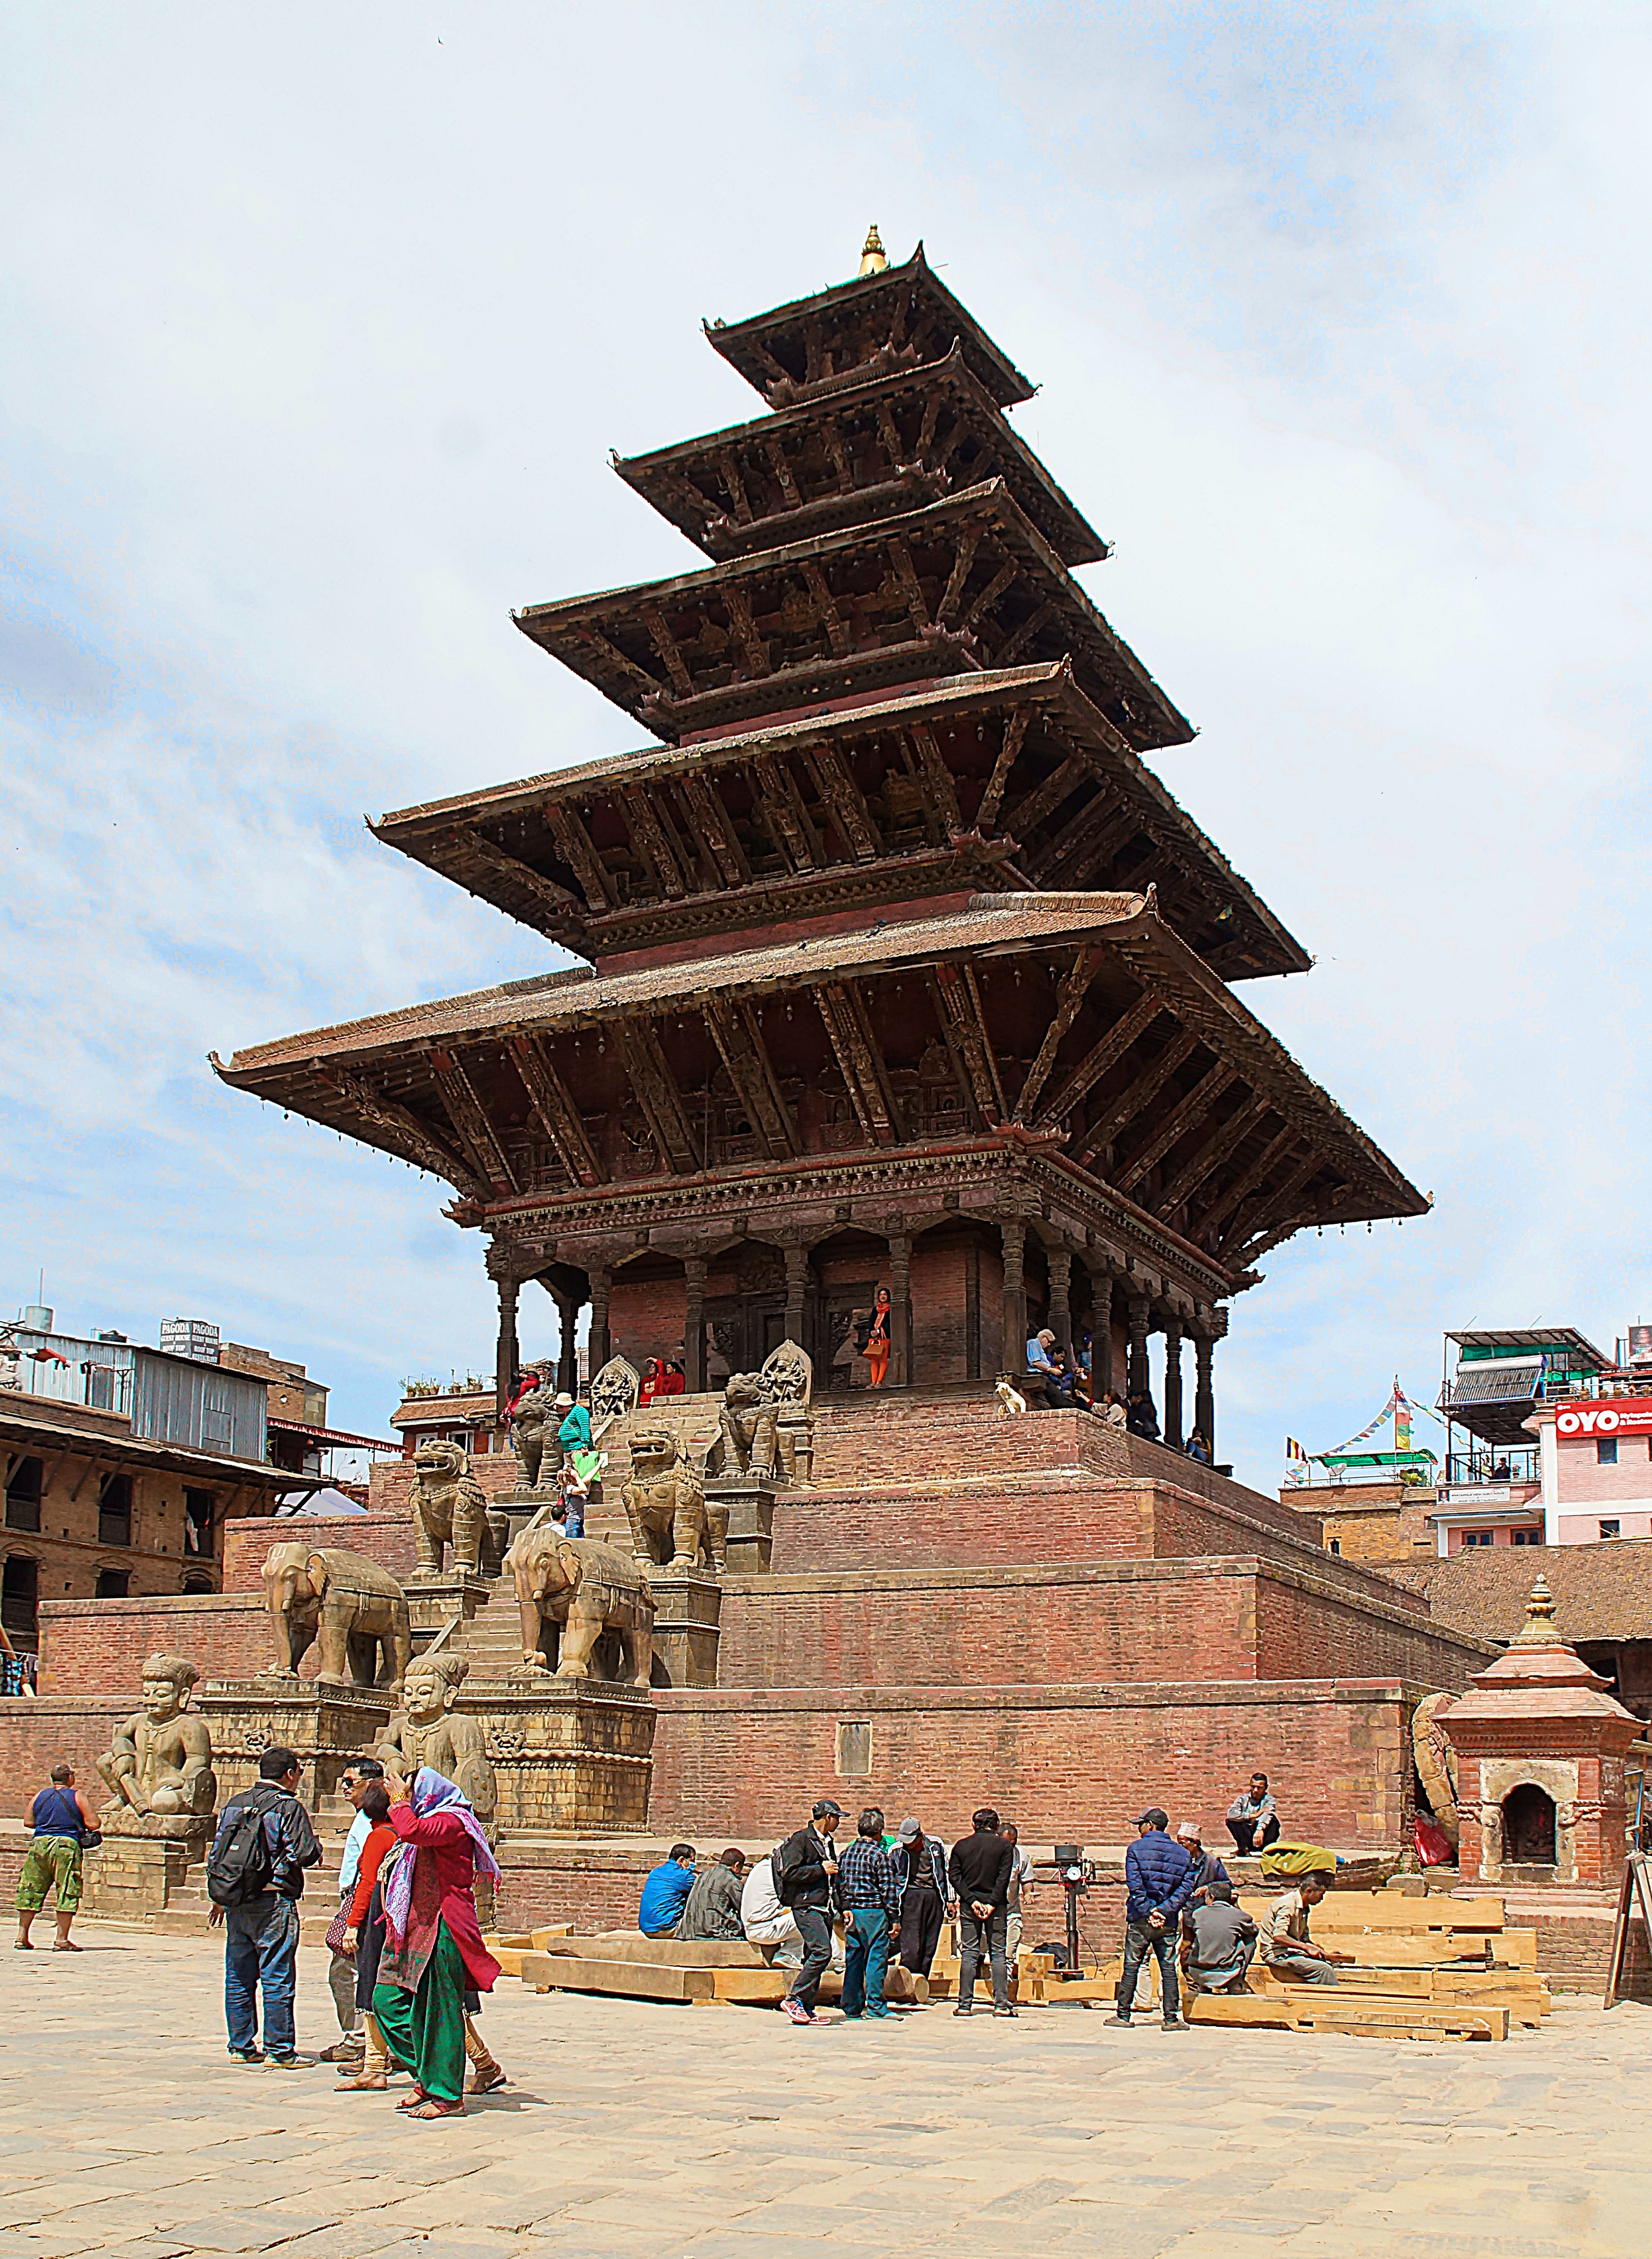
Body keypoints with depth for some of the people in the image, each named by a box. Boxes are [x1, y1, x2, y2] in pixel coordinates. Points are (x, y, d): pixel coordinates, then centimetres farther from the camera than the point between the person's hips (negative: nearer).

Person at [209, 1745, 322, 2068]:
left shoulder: (234, 1804, 11)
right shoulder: (288, 1807, -9)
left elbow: (215, 1853, 13)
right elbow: (307, 1854, -15)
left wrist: (219, 1899, 22)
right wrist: (314, 1851, 8)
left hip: (237, 1904, 7)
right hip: (273, 1902, -7)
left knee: (238, 1978, 12)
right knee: (277, 1979, -2)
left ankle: (242, 2046, 18)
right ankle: (280, 2050, -1)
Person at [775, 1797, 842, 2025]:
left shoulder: (827, 1842, 21)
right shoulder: (801, 1839, -8)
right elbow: (790, 1872, -17)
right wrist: (821, 1870, -14)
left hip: (823, 1908, 9)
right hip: (806, 1907, -9)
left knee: (815, 1957, 6)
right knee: (822, 1952, -19)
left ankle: (807, 2009, 9)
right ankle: (794, 1999, -13)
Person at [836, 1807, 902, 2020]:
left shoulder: (846, 1853, 8)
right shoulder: (880, 1855, -11)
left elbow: (841, 1885, 13)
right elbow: (888, 1890, -11)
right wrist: (895, 1919, -7)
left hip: (852, 1912, 6)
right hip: (874, 1913, -6)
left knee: (853, 1960, 10)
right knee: (876, 1959, 0)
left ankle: (852, 2008, 13)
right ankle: (876, 2007, 2)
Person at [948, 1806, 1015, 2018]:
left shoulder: (961, 1846, 6)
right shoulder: (1003, 1846, 0)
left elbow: (954, 1876, -2)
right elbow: (1004, 1877, -9)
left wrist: (972, 1900, -7)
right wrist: (992, 1903, -11)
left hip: (969, 1904, 2)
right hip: (996, 1905, -2)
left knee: (969, 1954, 5)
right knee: (998, 1954, 3)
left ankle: (965, 2004, 2)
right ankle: (1001, 2004, -2)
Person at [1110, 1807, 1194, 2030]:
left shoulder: (1136, 1849, -4)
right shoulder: (1182, 1853, 8)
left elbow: (1135, 1886, -12)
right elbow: (1186, 1887, -2)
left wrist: (1148, 1912, -11)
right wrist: (1164, 1911, -9)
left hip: (1140, 1919, -2)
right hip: (1168, 1922, 3)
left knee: (1132, 1967, 4)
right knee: (1168, 1968, 6)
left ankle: (1123, 2015, 8)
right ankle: (1172, 2018, 3)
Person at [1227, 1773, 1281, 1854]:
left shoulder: (1269, 1800, 1)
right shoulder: (1243, 1799, 4)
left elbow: (1267, 1814, -23)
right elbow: (1231, 1814, -16)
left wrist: (1260, 1829, -44)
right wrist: (1254, 1815, -20)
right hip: (1246, 1837, 1)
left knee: (1273, 1818, -22)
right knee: (1231, 1820, -19)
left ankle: (1267, 1849, -31)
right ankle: (1245, 1848, -29)